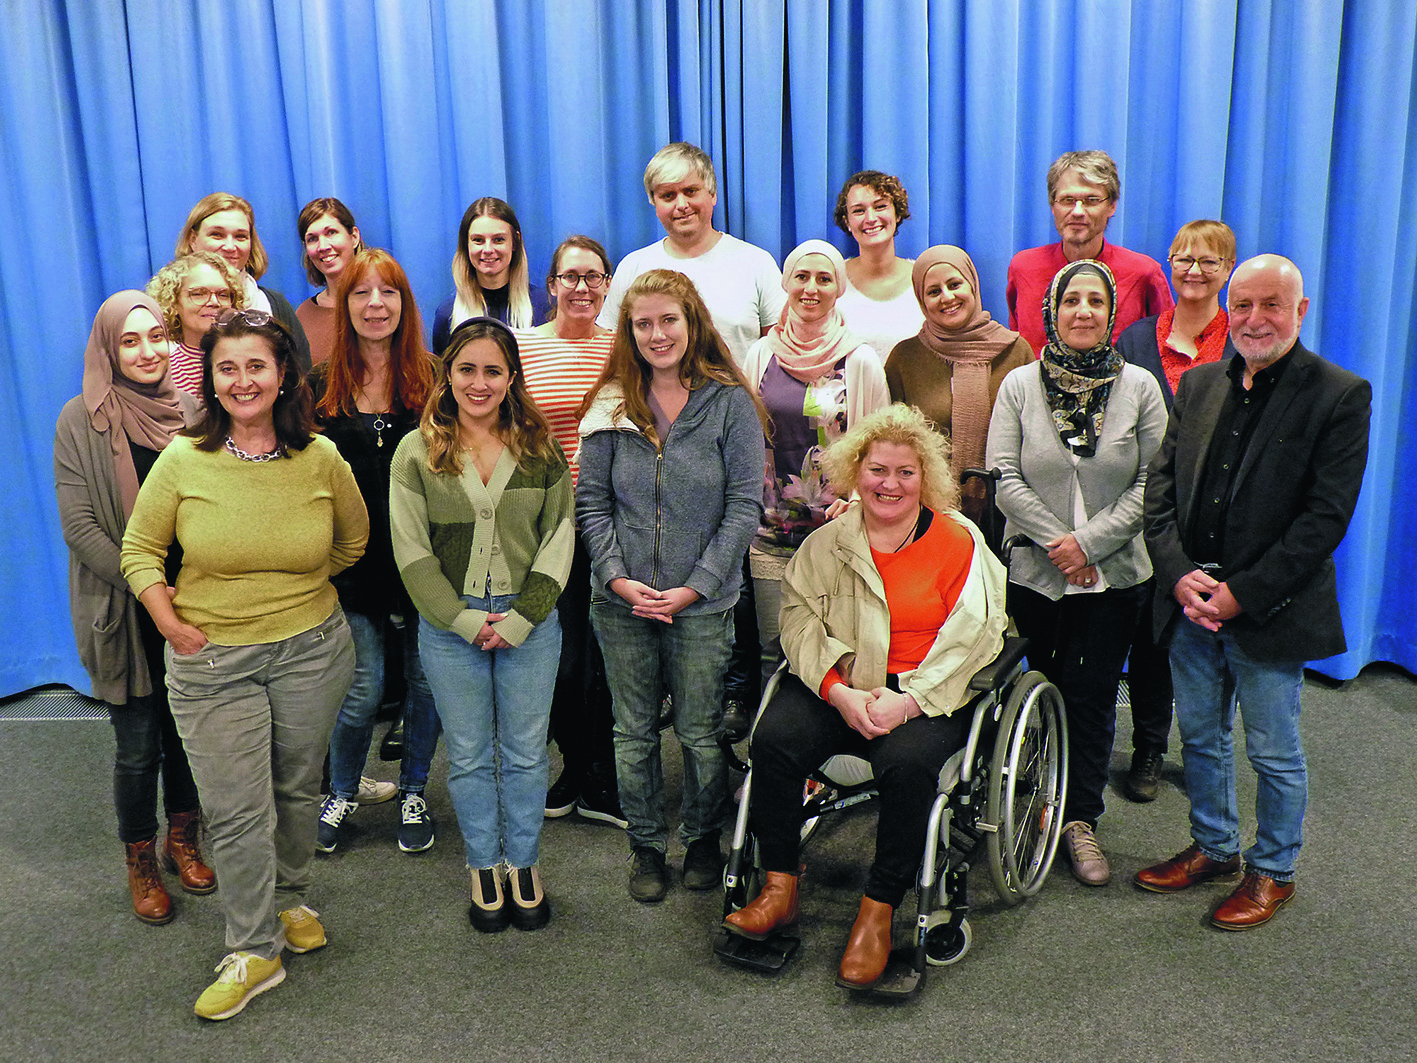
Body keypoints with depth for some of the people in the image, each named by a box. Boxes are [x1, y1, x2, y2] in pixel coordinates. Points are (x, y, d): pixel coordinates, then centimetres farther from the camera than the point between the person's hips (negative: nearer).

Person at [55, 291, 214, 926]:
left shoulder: (190, 410, 4)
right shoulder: (80, 420, -5)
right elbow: (79, 526, -9)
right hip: (123, 611, -3)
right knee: (138, 747, 5)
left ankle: (183, 842, 33)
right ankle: (141, 863, 26)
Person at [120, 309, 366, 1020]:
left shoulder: (321, 459, -6)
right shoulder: (182, 461, -9)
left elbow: (354, 540, 12)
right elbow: (140, 549, 2)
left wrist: (298, 586, 9)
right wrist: (170, 622, -7)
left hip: (311, 649, 2)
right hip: (211, 659, -1)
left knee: (298, 789, 17)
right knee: (236, 811, 2)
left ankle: (289, 900, 42)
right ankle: (254, 951, 19)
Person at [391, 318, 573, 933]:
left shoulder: (540, 448, 2)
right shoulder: (416, 452, -1)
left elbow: (559, 536, 0)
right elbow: (411, 550, -3)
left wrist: (521, 617, -9)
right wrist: (464, 621, -10)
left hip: (531, 622, 1)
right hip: (450, 624, 0)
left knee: (526, 752, 10)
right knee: (469, 755, 10)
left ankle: (523, 864, 28)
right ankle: (484, 867, 28)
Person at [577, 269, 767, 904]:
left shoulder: (730, 403, -4)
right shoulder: (611, 407, 4)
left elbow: (744, 505, -6)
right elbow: (591, 501, 4)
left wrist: (695, 587, -12)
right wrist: (619, 578, -9)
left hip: (703, 603, -2)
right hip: (620, 602, 2)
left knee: (700, 731, 9)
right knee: (634, 733, 12)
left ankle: (703, 839, 32)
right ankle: (646, 846, 30)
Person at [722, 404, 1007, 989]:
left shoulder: (958, 541, 2)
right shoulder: (827, 543, 10)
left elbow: (969, 638, -3)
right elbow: (800, 621, 2)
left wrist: (908, 700, -16)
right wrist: (842, 692, -15)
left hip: (930, 694, -2)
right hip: (839, 683, 3)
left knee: (907, 761, -33)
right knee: (774, 739, -24)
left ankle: (878, 912, -14)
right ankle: (779, 889, -9)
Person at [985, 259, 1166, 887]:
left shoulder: (1139, 388, 0)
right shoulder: (1020, 385, 0)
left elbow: (1152, 483, -4)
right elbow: (1002, 477, -5)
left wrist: (1089, 541, -13)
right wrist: (1054, 540, -13)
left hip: (1114, 574, 0)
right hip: (1033, 571, 0)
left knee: (1093, 694, 4)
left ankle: (1080, 819, 16)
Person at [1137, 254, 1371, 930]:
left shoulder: (1340, 395, -8)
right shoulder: (1198, 384, 7)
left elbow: (1326, 517, -14)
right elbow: (1161, 485, 5)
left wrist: (1242, 594, -17)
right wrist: (1179, 575, -9)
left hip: (1271, 612, -5)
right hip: (1192, 601, 5)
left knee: (1275, 752, 9)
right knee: (1200, 737, 18)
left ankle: (1273, 872, 30)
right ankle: (1214, 849, 38)